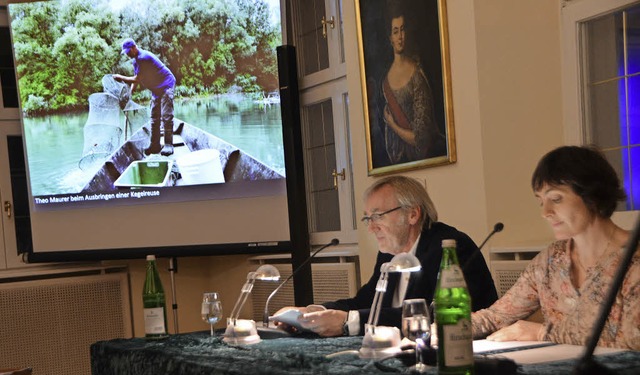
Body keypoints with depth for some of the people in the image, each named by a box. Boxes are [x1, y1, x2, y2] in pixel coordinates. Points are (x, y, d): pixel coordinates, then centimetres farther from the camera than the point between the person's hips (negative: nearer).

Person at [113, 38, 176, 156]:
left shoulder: (143, 58, -22)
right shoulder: (136, 60, 10)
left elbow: (136, 79, -21)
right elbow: (136, 80, 14)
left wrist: (121, 78, -11)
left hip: (166, 85, -10)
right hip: (156, 89, 10)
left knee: (166, 116, -15)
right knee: (154, 118, 8)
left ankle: (168, 145, -17)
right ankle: (155, 145, 10)